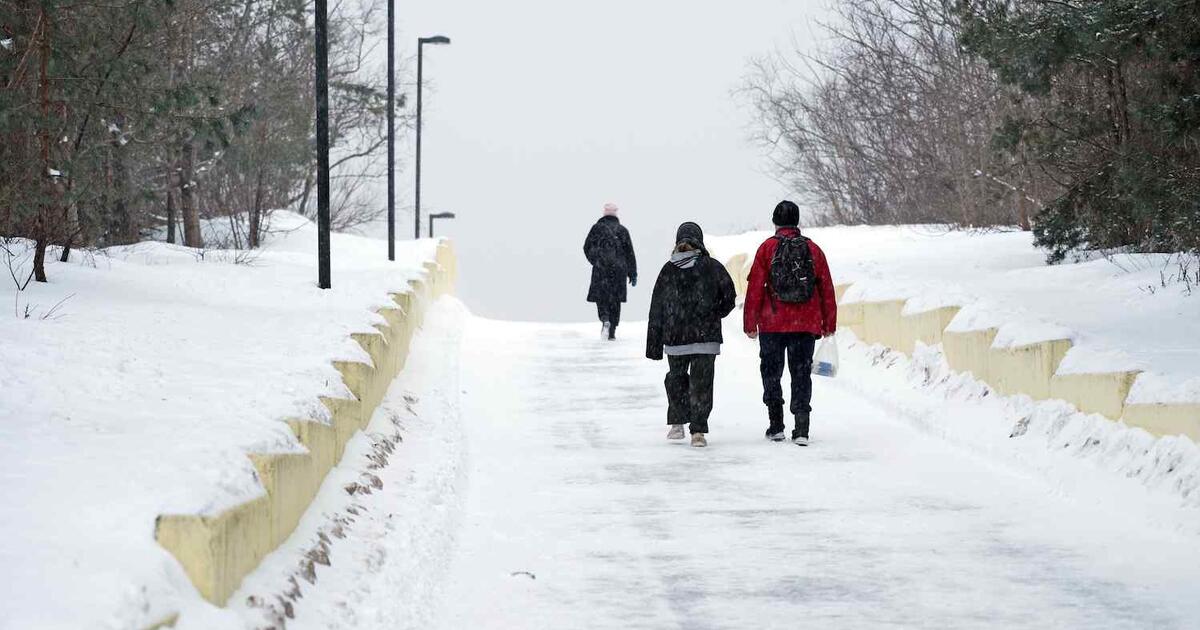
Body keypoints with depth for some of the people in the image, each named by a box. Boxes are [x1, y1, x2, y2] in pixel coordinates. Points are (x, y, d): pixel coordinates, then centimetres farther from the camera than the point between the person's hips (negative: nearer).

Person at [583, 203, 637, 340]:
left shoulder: (597, 228, 1)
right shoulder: (622, 230, 5)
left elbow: (587, 248, 5)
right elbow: (630, 253, 5)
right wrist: (633, 274, 9)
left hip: (601, 269, -1)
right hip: (619, 270, 1)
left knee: (600, 297, 6)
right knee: (615, 299, 9)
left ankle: (605, 319, -23)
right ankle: (612, 332, 7)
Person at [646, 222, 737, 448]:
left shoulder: (668, 270, 0)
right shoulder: (712, 267, -3)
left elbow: (657, 310, 2)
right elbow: (729, 296, -2)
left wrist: (654, 344, 7)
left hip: (675, 337, 1)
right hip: (706, 337, -1)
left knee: (676, 378, 20)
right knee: (701, 382, 2)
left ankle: (677, 423, 19)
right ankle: (698, 431, -3)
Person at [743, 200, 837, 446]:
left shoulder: (768, 248, -1)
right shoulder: (813, 249, 7)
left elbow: (755, 287, -4)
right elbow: (827, 289, 9)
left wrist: (750, 323, 1)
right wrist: (829, 324, 17)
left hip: (773, 324, -2)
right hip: (806, 325, 2)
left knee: (771, 374, 11)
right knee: (801, 375, 5)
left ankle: (776, 426, 7)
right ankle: (801, 429, -5)